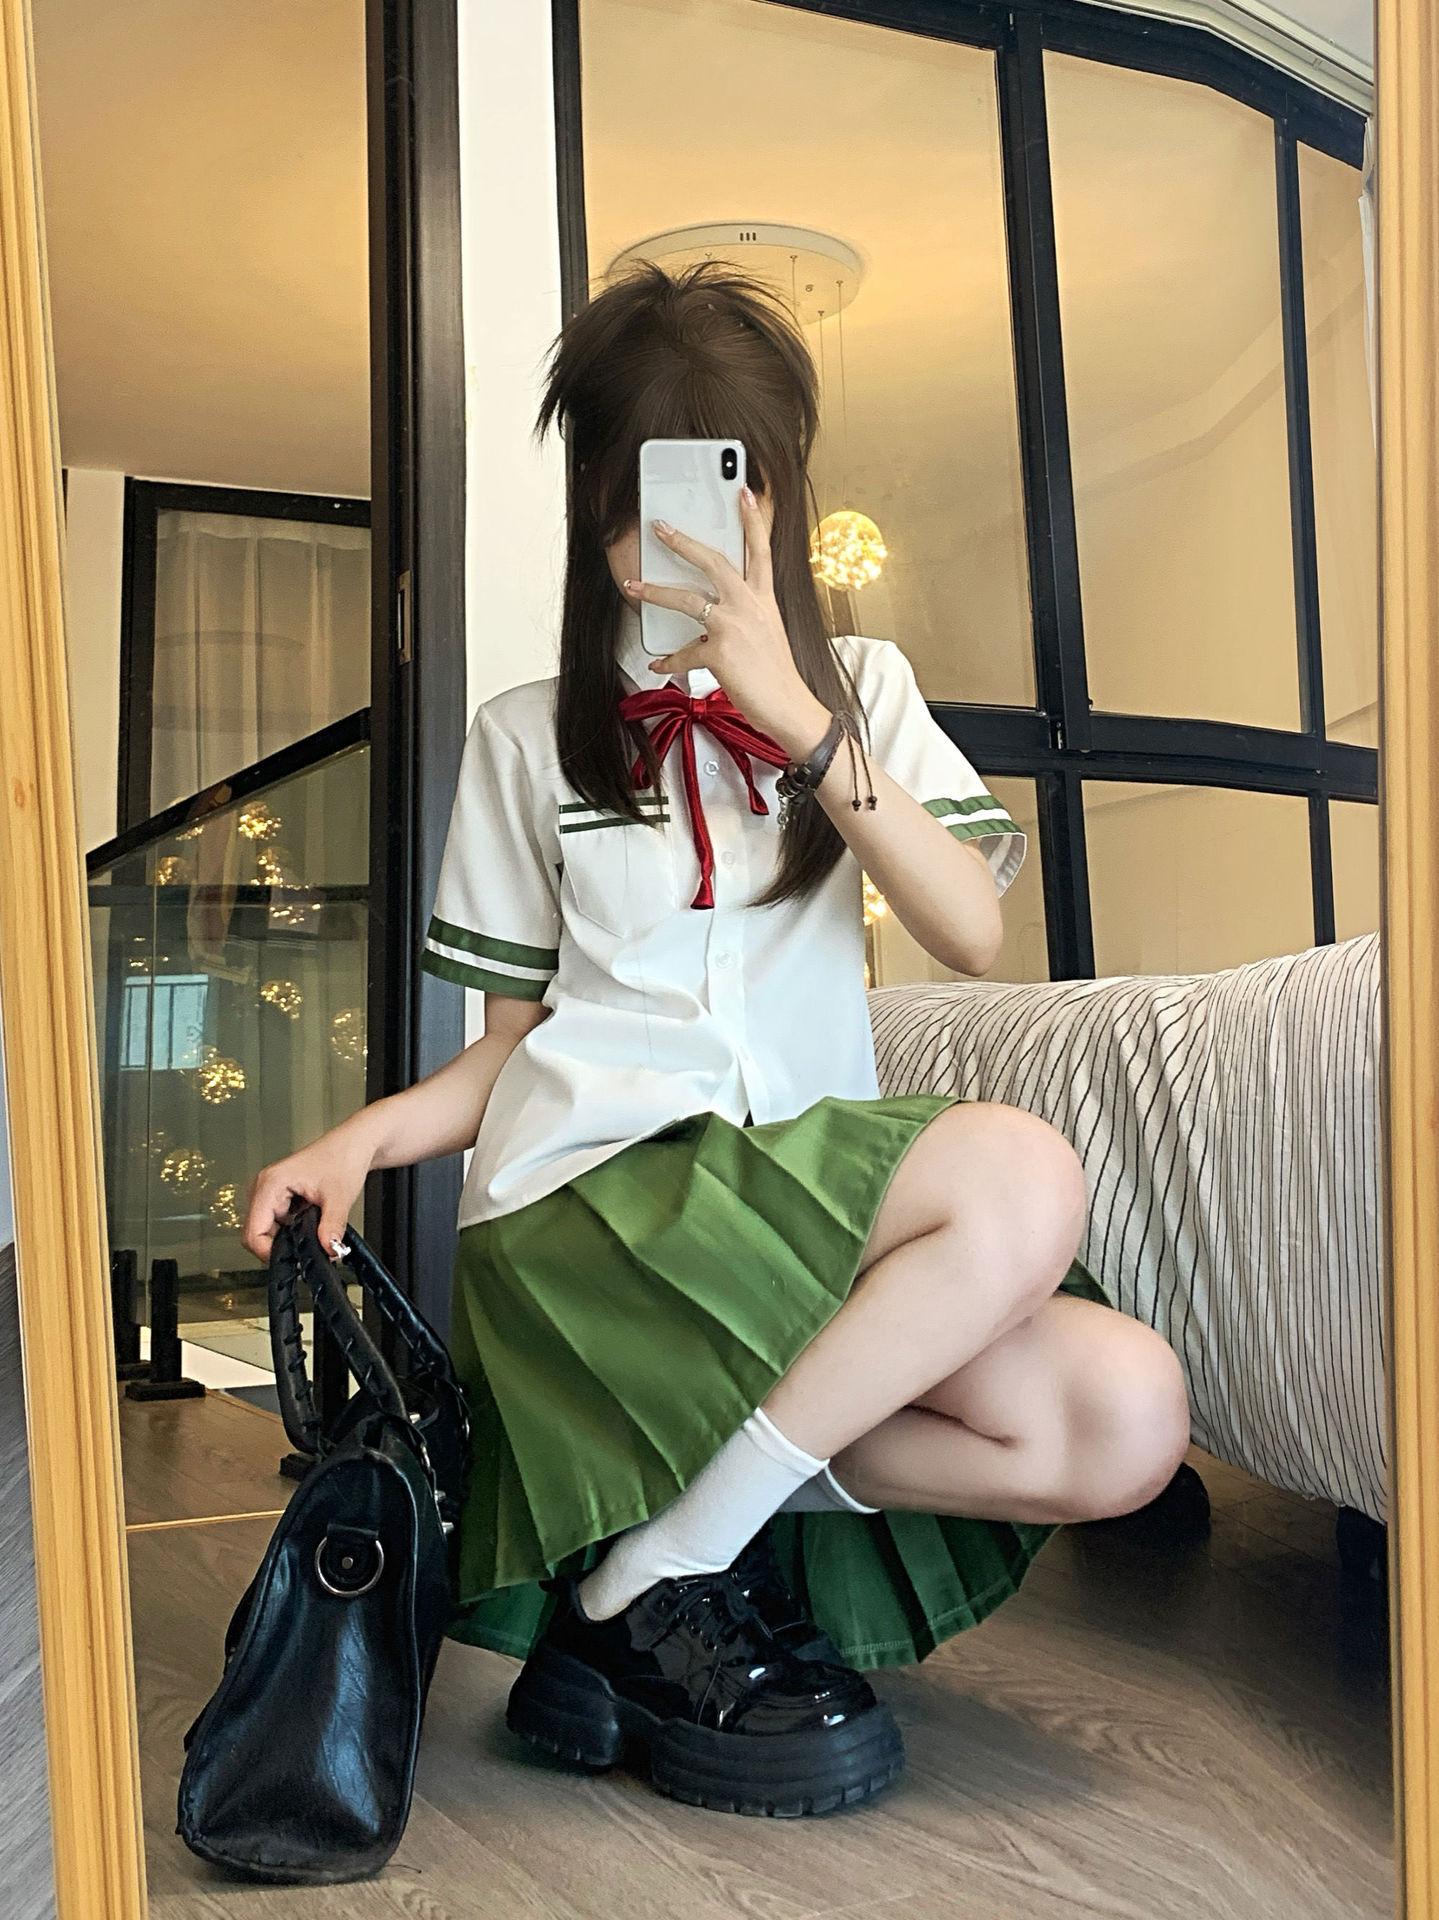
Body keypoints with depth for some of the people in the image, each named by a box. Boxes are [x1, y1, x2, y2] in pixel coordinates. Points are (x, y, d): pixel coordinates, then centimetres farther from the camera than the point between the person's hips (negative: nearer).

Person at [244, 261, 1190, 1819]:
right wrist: (365, 1135, -7)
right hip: (586, 1196, -3)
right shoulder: (530, 740, 12)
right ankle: (660, 1575, -16)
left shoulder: (857, 689, 15)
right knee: (1023, 1180, -29)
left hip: (803, 1201, 4)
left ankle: (686, 1474, -10)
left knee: (1127, 1418, -21)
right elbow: (510, 1046, 12)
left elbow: (972, 932, -2)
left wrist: (793, 720, -10)